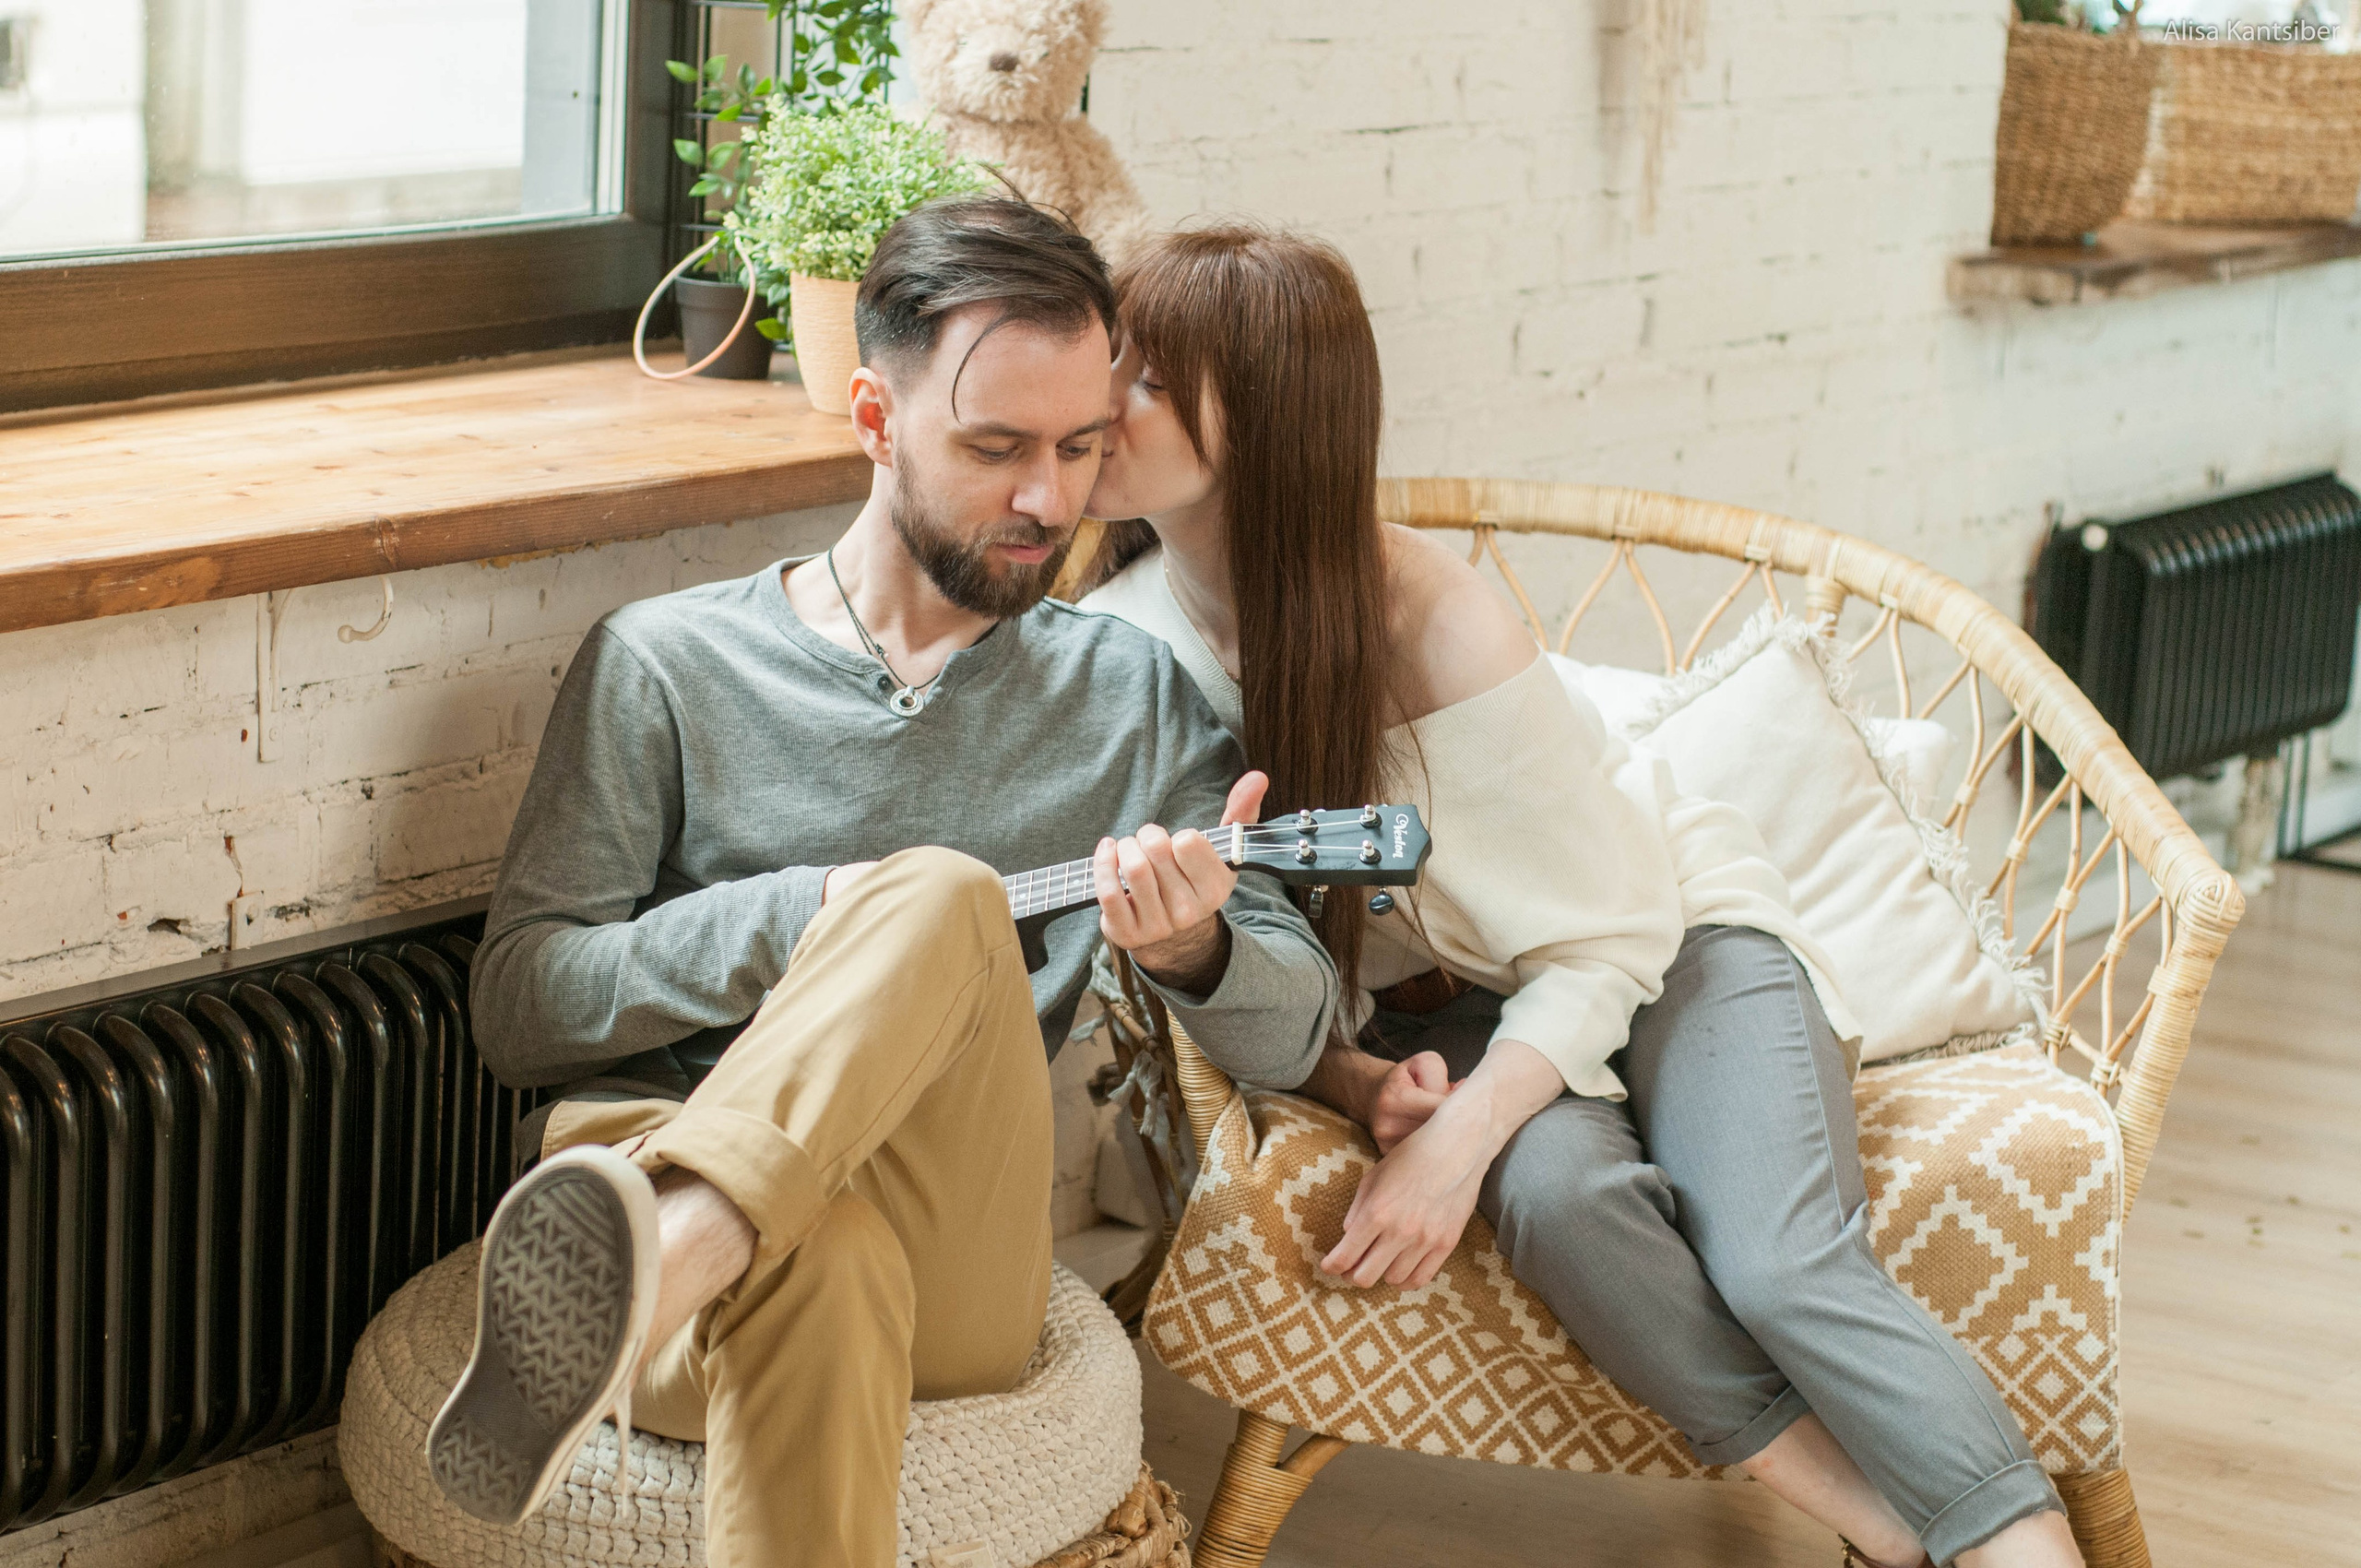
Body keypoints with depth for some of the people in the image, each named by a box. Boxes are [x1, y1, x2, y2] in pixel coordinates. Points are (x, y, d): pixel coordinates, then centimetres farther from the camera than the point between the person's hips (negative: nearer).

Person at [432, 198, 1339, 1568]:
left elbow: (1296, 1032, 13)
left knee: (945, 900, -35)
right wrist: (801, 918, -12)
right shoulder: (666, 665, 12)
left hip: (960, 1266, 2)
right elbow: (518, 1005, 4)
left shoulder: (1134, 697, 19)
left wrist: (1191, 950, -13)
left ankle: (655, 1256, -57)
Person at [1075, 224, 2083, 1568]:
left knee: (1778, 1264, -28)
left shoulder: (1430, 620, -25)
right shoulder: (1114, 640, -13)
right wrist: (1354, 1082, -21)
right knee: (1556, 1187, -31)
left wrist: (1459, 1140, -30)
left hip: (1668, 931, -3)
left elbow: (1607, 934, -18)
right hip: (1440, 998, 3)